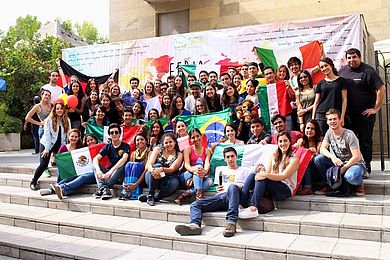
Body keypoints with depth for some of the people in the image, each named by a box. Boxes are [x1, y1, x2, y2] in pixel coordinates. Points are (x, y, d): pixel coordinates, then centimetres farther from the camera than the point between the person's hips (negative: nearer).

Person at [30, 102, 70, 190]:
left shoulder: (67, 121, 1)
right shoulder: (49, 120, -6)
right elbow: (47, 135, -10)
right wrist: (47, 149, -15)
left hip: (60, 145, 3)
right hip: (46, 144, -3)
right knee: (43, 164, -9)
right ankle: (33, 182, 9)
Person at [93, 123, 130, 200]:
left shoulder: (125, 146, -4)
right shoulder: (108, 146, 8)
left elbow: (124, 159, -24)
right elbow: (96, 158, -6)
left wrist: (110, 171, -35)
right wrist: (98, 170, -28)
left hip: (120, 175, -4)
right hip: (109, 173, 4)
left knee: (122, 167, -34)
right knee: (95, 165, -14)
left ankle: (102, 188, -34)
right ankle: (105, 189, -34)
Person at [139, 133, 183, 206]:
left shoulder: (179, 155, 5)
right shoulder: (157, 149, 6)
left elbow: (172, 169, -9)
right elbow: (149, 164, -6)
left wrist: (162, 169, -32)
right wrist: (153, 170, -31)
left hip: (166, 180, 0)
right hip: (152, 178, 0)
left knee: (175, 183, -34)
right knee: (157, 166, -31)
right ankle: (150, 195, -25)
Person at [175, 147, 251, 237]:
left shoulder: (244, 170, 26)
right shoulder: (221, 170, 35)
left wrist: (240, 187, -7)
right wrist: (218, 190, 6)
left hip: (234, 196, -4)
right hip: (221, 196, 4)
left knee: (233, 187, -41)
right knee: (195, 204, -18)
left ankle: (231, 223, -49)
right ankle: (195, 225, -47)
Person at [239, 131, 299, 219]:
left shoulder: (294, 158, -1)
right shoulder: (274, 156, 16)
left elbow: (283, 176, -14)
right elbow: (267, 173, 6)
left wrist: (266, 175, -29)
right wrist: (262, 172, -18)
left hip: (286, 190, -5)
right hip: (271, 186, 5)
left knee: (262, 179, -31)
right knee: (253, 175, -22)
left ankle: (253, 209, -42)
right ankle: (241, 204, -32)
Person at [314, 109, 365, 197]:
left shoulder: (349, 135, -17)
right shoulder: (329, 133, 1)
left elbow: (357, 157, -21)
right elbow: (322, 149, -7)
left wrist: (343, 169, -24)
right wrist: (332, 157, -27)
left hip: (355, 163, -5)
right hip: (338, 163, 6)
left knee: (351, 176, -41)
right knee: (317, 159, -16)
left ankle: (359, 184, 0)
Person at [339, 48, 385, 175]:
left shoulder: (368, 71, -7)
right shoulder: (342, 71, 8)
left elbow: (381, 89, -10)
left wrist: (376, 108, -11)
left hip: (365, 113, -4)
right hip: (347, 113, 5)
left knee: (365, 141, 2)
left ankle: (366, 167, 12)